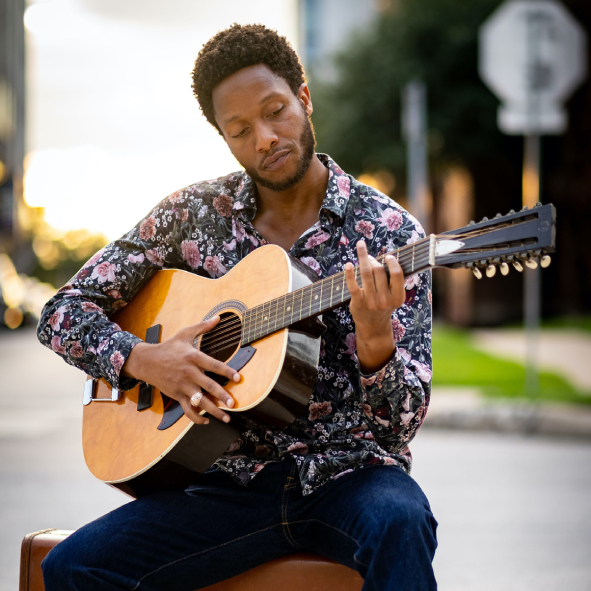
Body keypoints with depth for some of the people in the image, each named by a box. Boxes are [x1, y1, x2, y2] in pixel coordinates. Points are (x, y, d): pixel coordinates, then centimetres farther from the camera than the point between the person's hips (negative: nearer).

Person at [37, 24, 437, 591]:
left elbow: (400, 424, -6)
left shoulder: (390, 233, -2)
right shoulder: (194, 213, 6)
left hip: (348, 474, -2)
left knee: (398, 523, -38)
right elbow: (62, 312, 8)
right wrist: (144, 360, -10)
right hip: (234, 480, 2)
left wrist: (376, 341, -28)